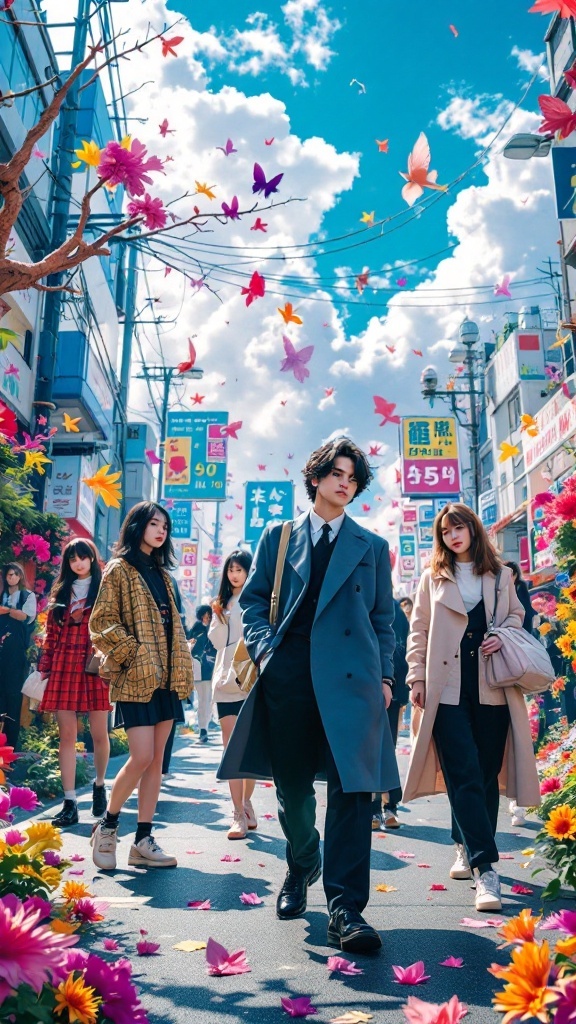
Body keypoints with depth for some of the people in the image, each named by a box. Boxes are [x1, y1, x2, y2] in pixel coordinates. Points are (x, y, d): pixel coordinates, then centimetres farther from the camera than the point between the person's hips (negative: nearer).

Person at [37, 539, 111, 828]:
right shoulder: (61, 592, 15)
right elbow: (51, 633, 13)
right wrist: (45, 667, 7)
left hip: (95, 668, -2)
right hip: (64, 669, 3)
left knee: (99, 734, 1)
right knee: (66, 735, 0)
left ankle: (99, 784, 27)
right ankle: (69, 803, 3)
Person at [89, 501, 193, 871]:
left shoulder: (161, 573, 18)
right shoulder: (120, 569, -2)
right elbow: (102, 622, -7)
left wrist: (182, 667, 9)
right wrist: (134, 653, -14)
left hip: (166, 678, 7)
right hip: (136, 678, -6)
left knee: (156, 759, 5)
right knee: (141, 757, -11)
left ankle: (143, 840, 11)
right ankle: (107, 825, 12)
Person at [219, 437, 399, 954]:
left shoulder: (372, 547, 15)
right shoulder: (278, 537, 14)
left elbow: (383, 618, 14)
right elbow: (254, 599, 13)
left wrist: (385, 676, 5)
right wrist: (264, 648, -3)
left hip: (350, 677, -1)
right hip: (287, 676, 1)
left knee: (351, 787, -11)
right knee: (291, 787, 12)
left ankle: (345, 909, -5)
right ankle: (302, 866, 38)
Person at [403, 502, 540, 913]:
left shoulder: (500, 575, 11)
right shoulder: (434, 577, 9)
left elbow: (517, 614, 20)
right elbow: (419, 630, 8)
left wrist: (503, 636, -2)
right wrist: (417, 677, 1)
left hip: (493, 688, 2)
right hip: (448, 688, -2)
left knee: (486, 774, 7)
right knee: (465, 775, -8)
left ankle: (469, 849, 24)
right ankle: (486, 868, -8)